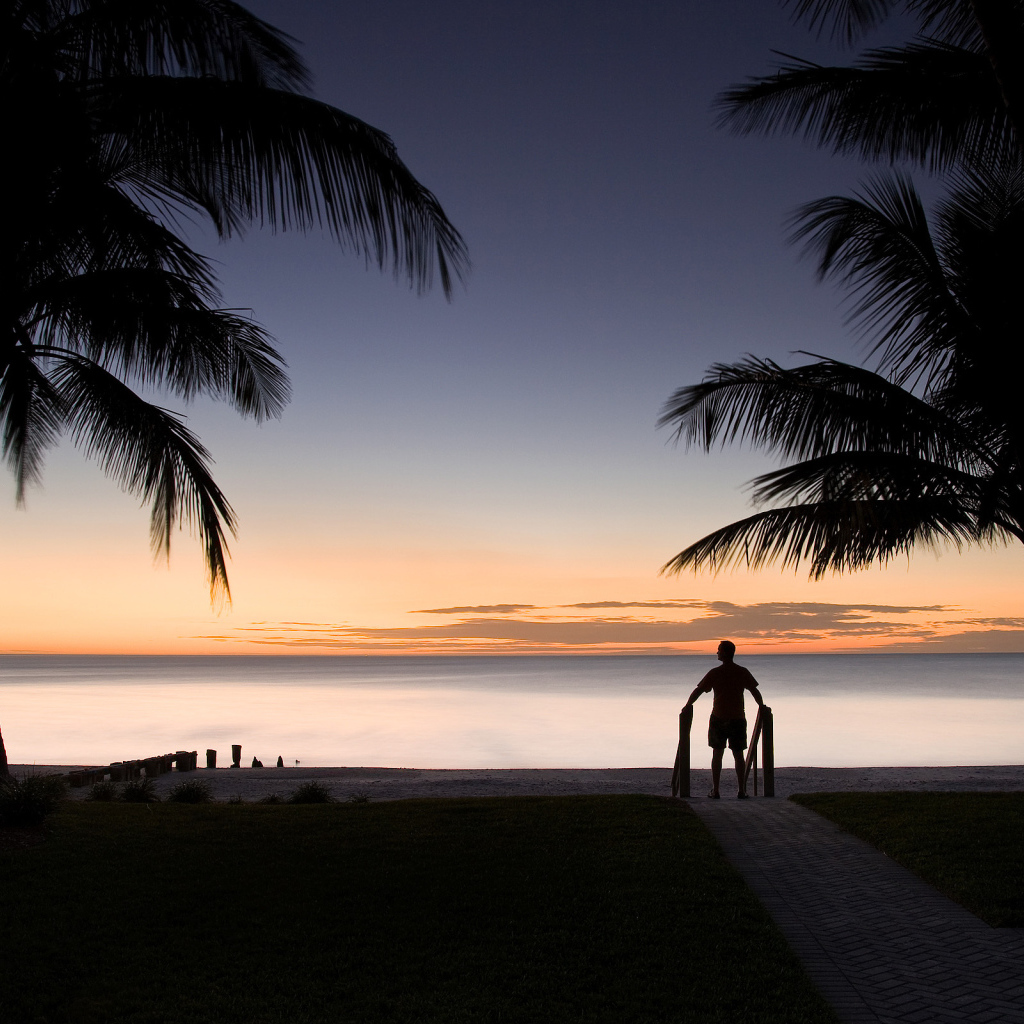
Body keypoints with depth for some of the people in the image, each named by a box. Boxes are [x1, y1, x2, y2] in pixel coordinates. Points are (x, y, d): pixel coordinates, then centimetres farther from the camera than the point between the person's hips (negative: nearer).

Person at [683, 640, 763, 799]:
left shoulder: (715, 673, -5)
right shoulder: (742, 672, 0)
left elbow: (698, 690, -2)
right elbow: (755, 691, 7)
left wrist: (688, 706, 10)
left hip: (718, 719, -1)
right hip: (738, 719, 1)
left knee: (717, 755, 6)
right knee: (738, 755, 8)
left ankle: (715, 791, 4)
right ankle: (741, 791, 4)